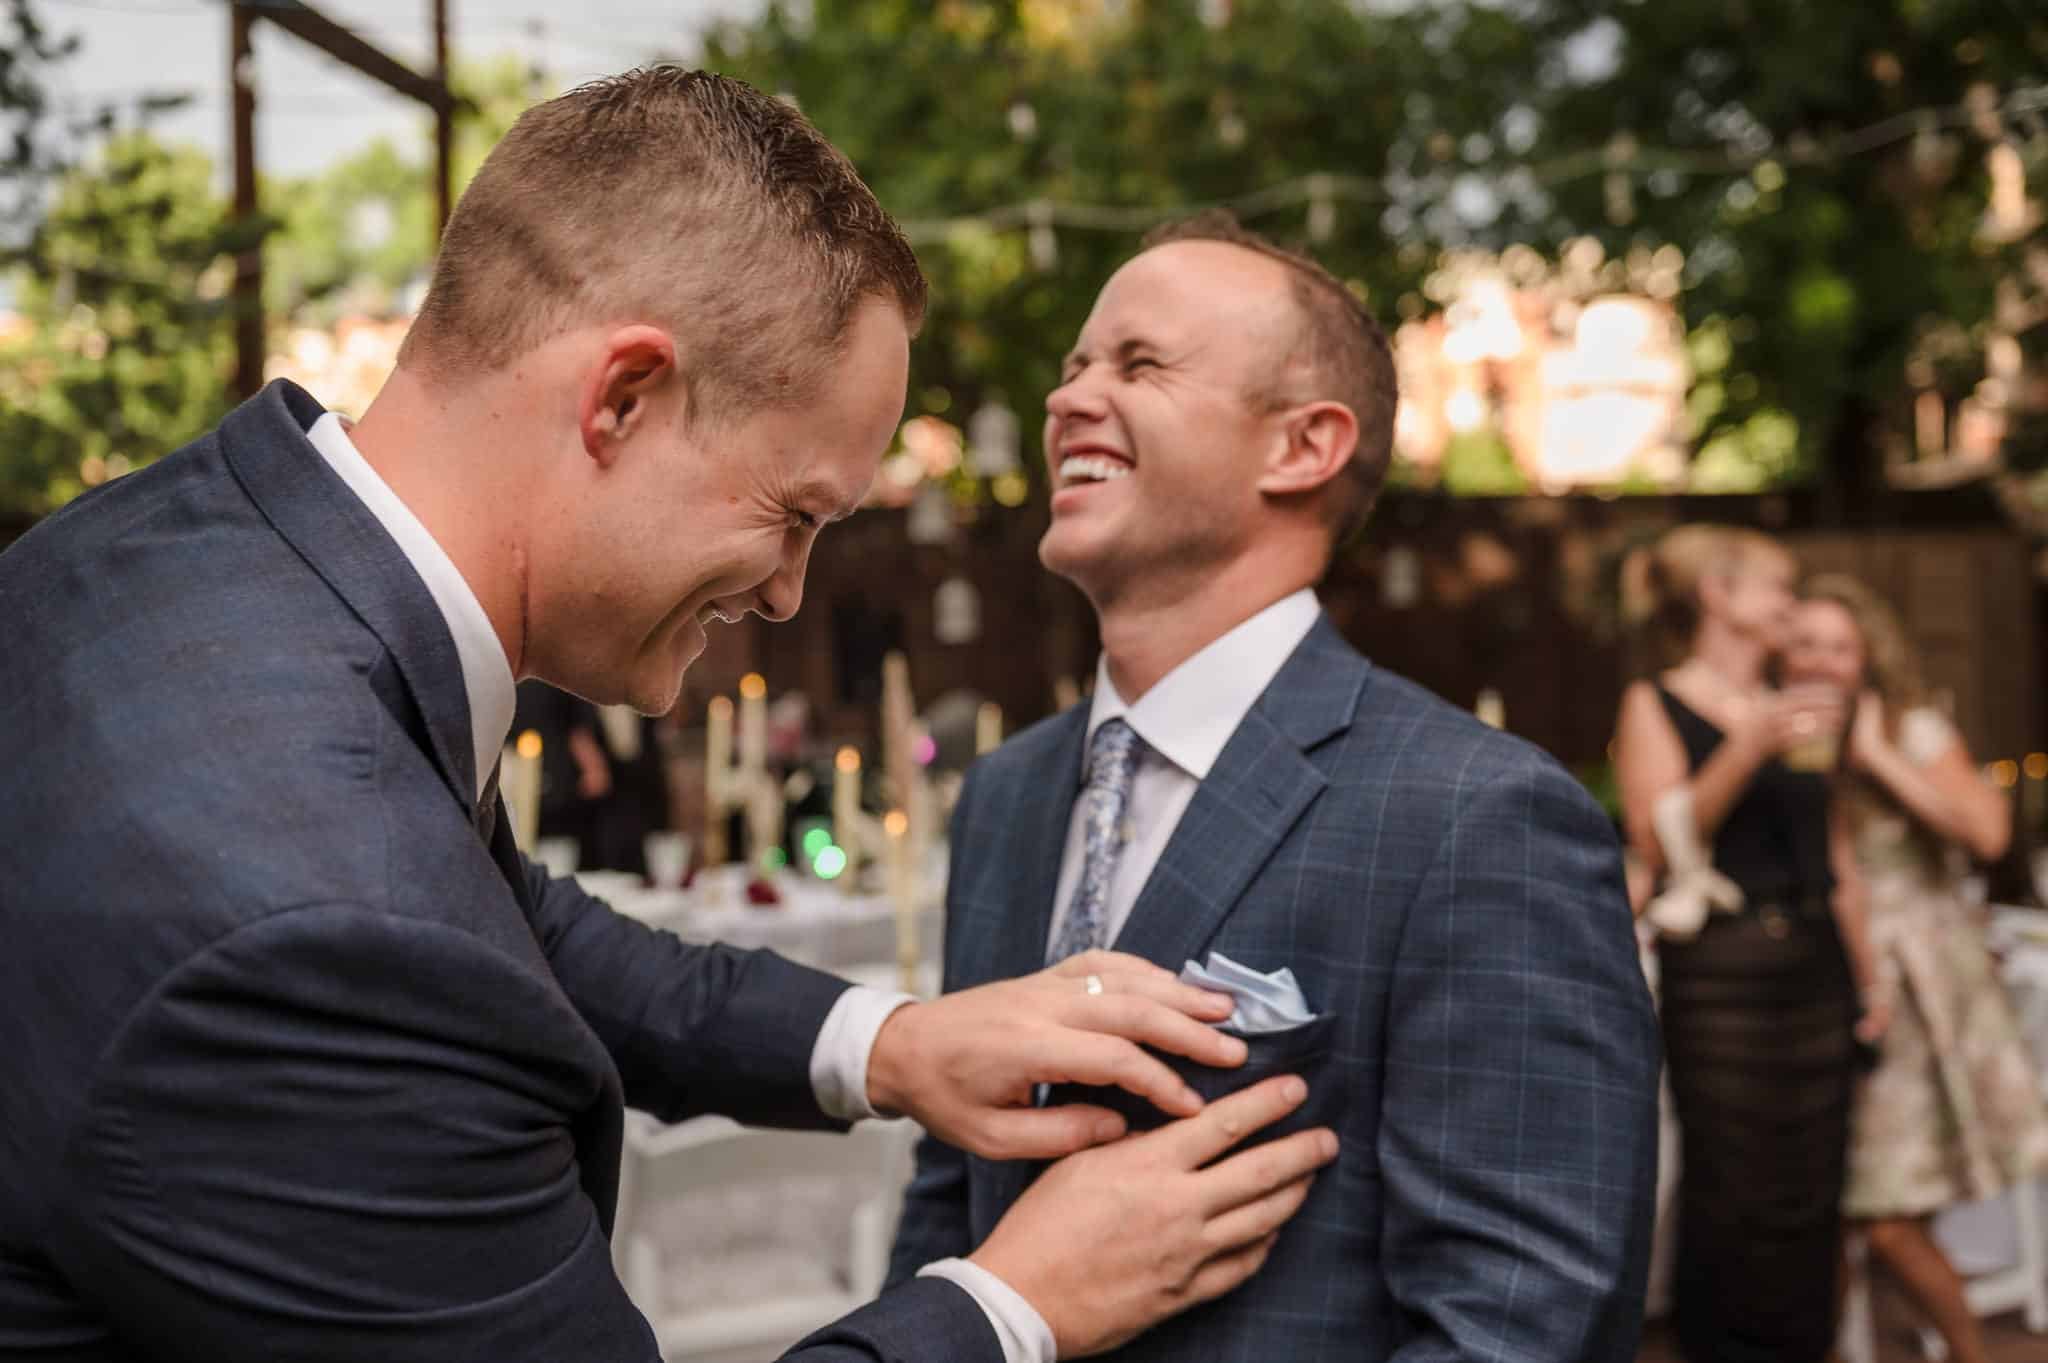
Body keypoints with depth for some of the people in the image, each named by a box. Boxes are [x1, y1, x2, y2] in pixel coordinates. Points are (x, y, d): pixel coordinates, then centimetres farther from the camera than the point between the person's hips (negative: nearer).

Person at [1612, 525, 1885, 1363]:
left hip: (1815, 970, 6)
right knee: (1732, 1200, -6)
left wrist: (1868, 981, 16)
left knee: (1812, 1198, 5)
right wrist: (1750, 749, -20)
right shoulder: (1656, 705, 2)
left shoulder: (1798, 711, 18)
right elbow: (1658, 842, -11)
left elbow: (1838, 862, 21)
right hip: (1720, 972, -5)